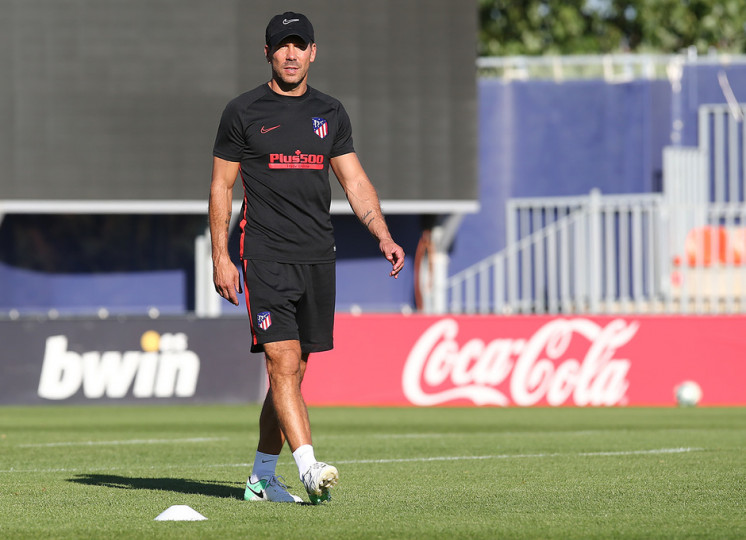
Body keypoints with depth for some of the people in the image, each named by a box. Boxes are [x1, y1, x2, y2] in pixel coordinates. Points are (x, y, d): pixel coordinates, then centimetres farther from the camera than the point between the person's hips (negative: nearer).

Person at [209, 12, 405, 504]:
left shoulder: (329, 113, 13)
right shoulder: (244, 112, 1)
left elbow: (355, 181, 14)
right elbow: (221, 185, 3)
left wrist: (384, 236, 0)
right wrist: (220, 257, -5)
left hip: (317, 258, 5)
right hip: (266, 255, -5)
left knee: (294, 371, 7)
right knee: (283, 363, -16)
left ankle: (263, 477, 17)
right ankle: (310, 469, -26)